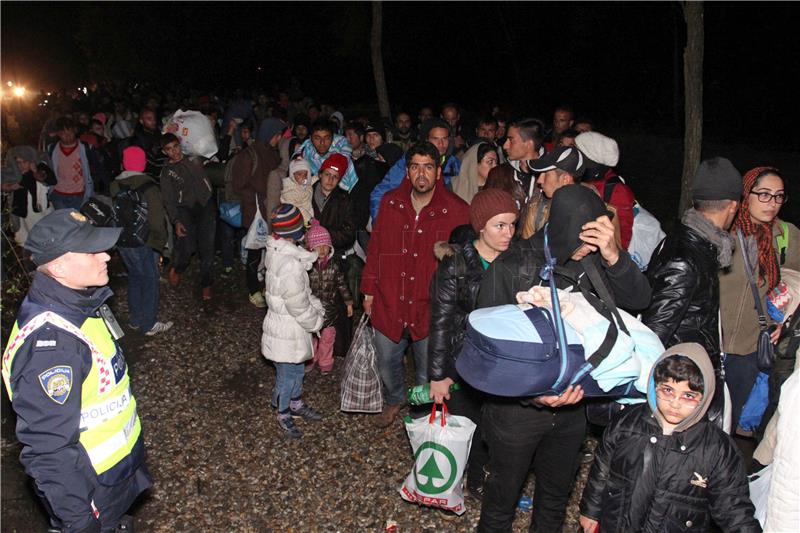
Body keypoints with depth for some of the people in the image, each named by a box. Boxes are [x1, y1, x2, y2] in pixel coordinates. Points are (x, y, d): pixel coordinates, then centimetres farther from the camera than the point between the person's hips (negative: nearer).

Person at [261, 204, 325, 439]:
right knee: (288, 374, 12)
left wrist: (316, 307, 2)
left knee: (297, 368, 26)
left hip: (291, 325, 9)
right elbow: (298, 306, -25)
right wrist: (316, 321, -9)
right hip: (287, 330, -9)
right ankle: (284, 414, 33)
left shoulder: (277, 251, -2)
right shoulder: (290, 265, -32)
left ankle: (297, 404, 47)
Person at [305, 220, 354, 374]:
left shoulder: (333, 266, -8)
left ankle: (326, 362, 33)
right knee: (310, 337, 17)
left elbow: (341, 284, 2)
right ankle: (311, 359, 39)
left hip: (329, 309, 1)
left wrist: (348, 302, 5)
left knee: (327, 337, 14)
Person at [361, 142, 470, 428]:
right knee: (386, 363, 22)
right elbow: (375, 249, 5)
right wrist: (369, 290, 8)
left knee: (427, 373, 14)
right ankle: (395, 399, 53)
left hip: (431, 308, -3)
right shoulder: (390, 203, -2)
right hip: (388, 304, 3)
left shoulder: (457, 211, -12)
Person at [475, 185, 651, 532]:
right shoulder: (510, 268, -19)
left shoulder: (591, 262, -7)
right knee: (502, 499, 16)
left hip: (571, 406, 5)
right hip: (516, 408, -4)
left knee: (556, 496, 26)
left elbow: (639, 300, -10)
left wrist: (613, 256, -27)